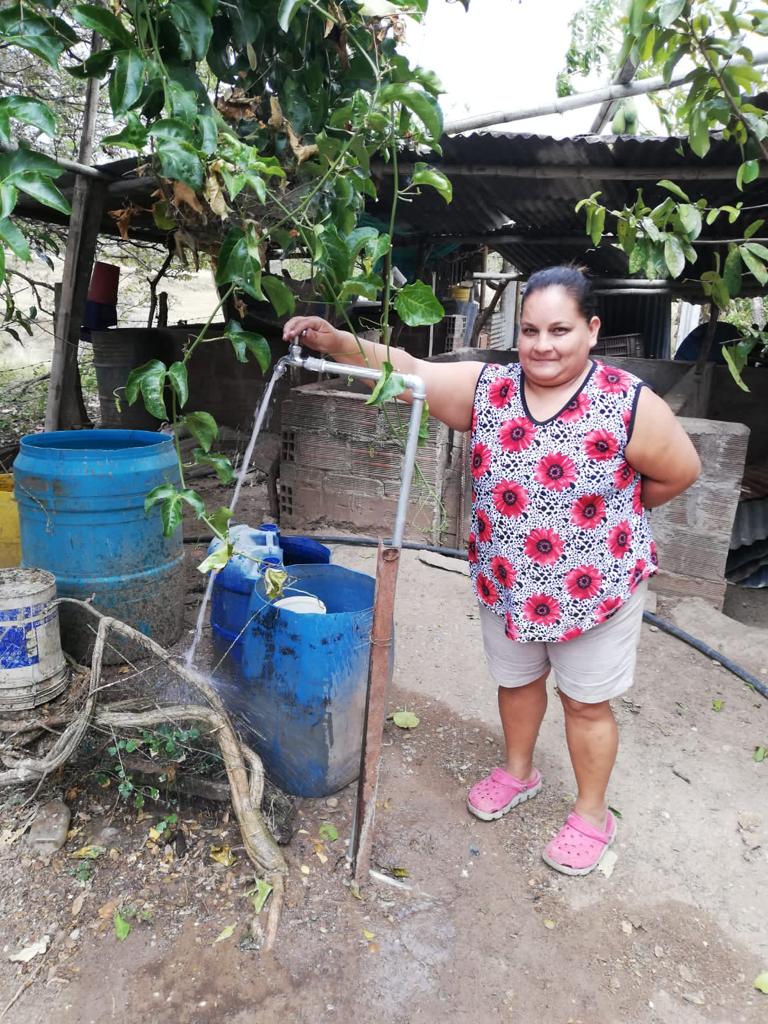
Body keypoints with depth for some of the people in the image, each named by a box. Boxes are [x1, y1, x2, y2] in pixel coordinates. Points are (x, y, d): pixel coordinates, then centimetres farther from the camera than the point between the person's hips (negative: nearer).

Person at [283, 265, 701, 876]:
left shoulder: (631, 405, -17)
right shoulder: (486, 389, -8)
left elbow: (680, 473, -5)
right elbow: (406, 369, -11)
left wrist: (612, 513, 2)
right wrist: (335, 342, -24)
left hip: (596, 589, -3)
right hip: (505, 582, 4)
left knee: (587, 703, 14)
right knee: (515, 681, 23)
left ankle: (592, 815, 38)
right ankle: (518, 772, 51)